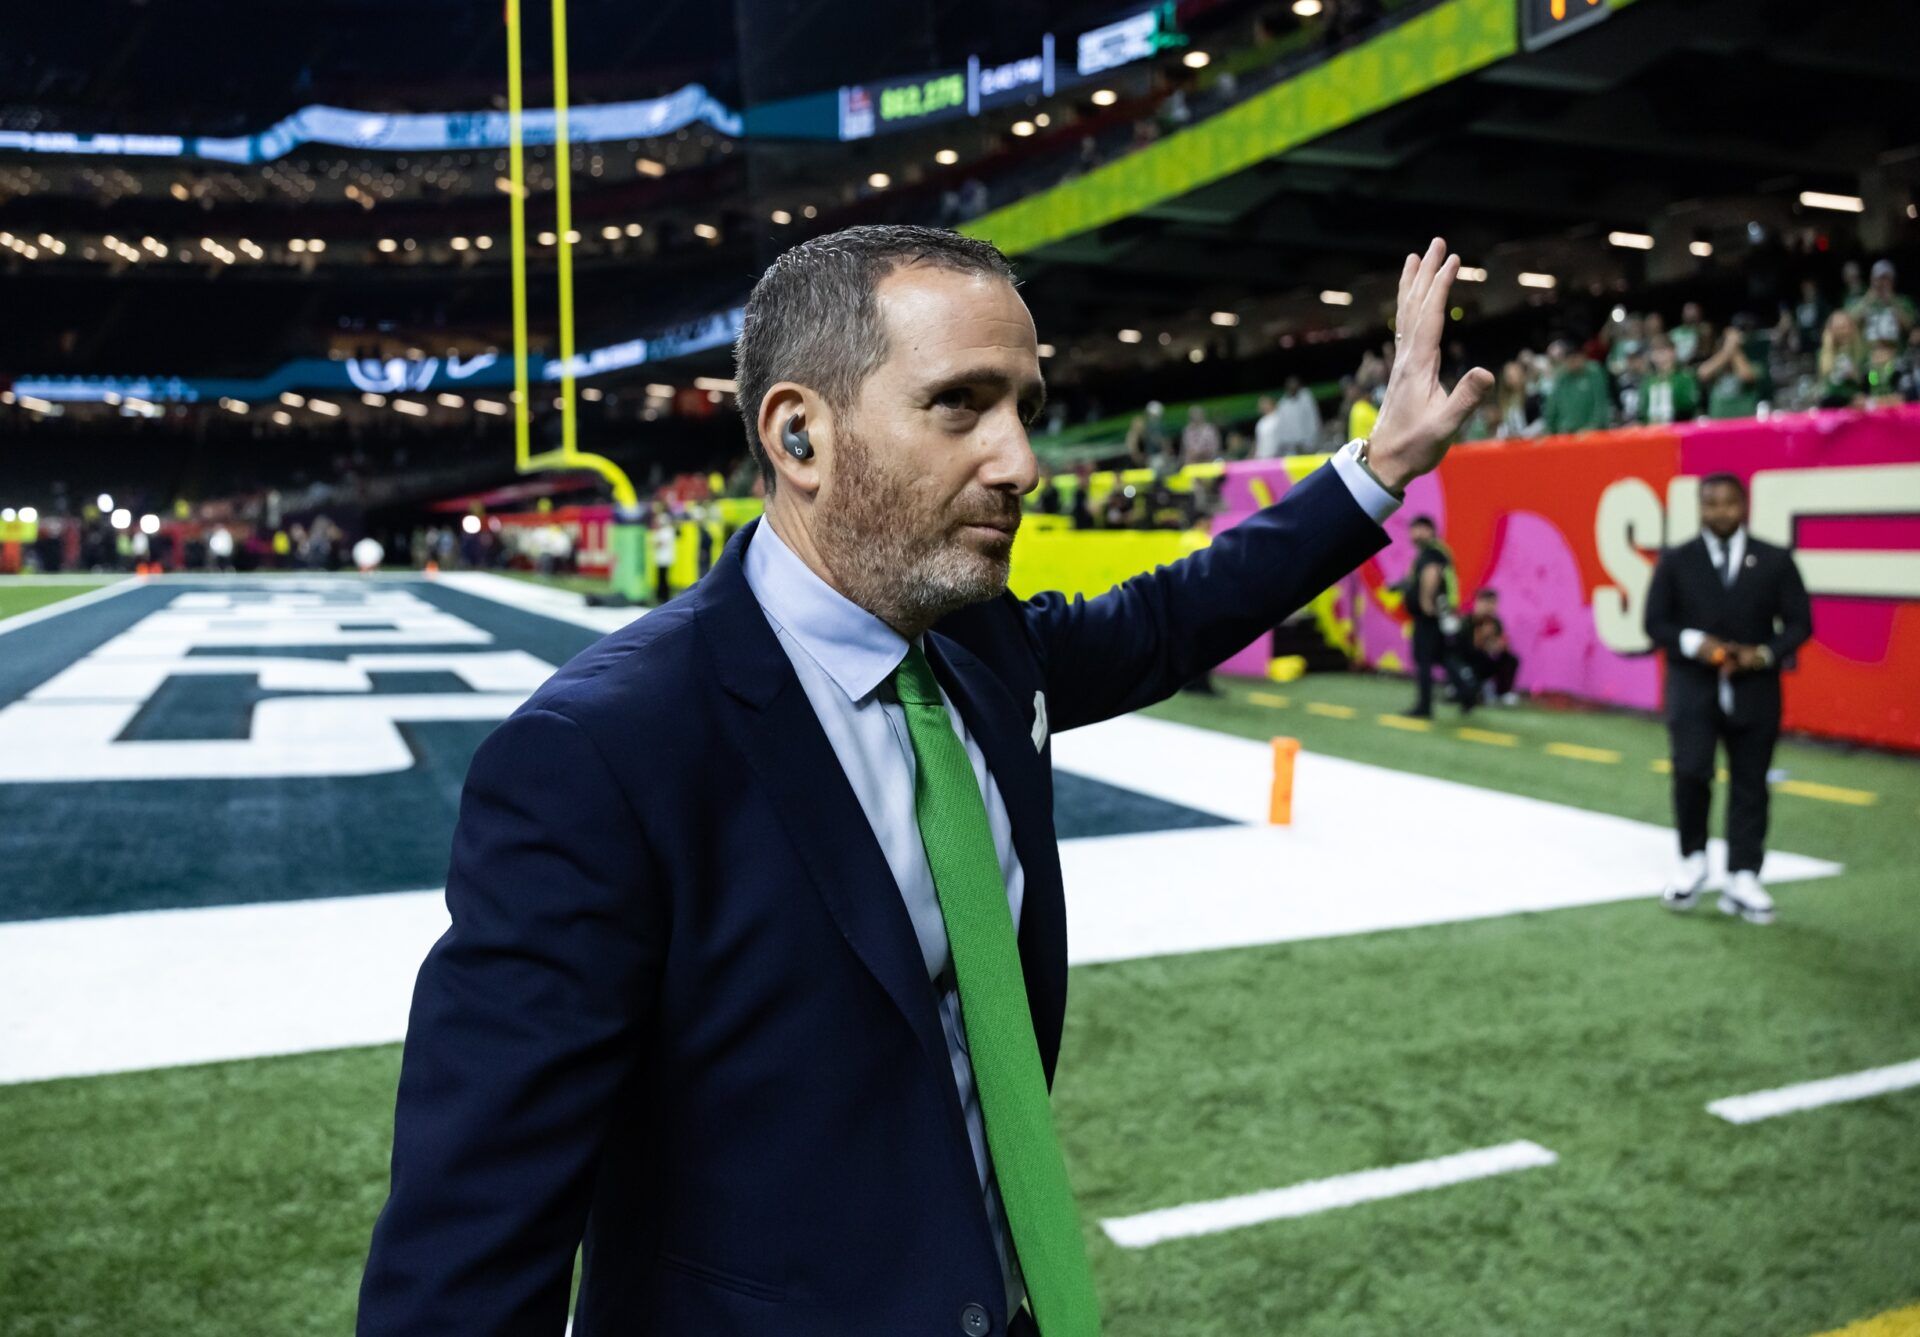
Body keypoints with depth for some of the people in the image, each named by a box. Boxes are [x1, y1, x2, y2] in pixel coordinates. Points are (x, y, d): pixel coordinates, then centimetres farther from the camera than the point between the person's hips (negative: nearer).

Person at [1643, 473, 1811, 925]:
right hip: (1693, 688, -1)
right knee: (1690, 772, -13)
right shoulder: (1675, 561, 2)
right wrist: (1693, 643, -16)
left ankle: (1742, 880, 13)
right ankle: (1692, 861, 10)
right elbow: (1655, 623, 2)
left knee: (1750, 785, 5)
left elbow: (1799, 623, 4)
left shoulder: (1775, 561, 3)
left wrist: (1765, 654, -14)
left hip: (1754, 690, 1)